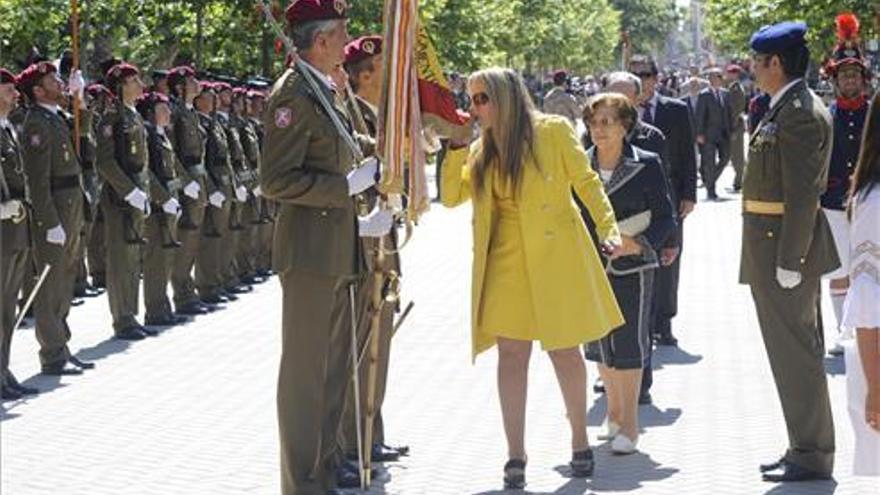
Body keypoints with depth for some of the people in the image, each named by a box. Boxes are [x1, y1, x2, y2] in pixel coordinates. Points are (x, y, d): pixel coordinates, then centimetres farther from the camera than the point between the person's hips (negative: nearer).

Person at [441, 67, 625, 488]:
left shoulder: (553, 131, -3)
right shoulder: (482, 150, 10)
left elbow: (585, 181, -1)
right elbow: (451, 196, 7)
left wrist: (608, 227, -11)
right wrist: (456, 145, -2)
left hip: (556, 257, -3)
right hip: (507, 261, 3)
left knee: (564, 350, 6)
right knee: (511, 353, -1)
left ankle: (580, 444, 23)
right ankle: (515, 458, 3)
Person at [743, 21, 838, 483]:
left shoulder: (800, 114, -19)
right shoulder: (788, 107, 12)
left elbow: (802, 195, -23)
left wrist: (788, 262, -22)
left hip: (786, 249, -10)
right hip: (777, 249, 10)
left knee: (795, 353, -3)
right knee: (798, 351, 17)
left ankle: (811, 455, 6)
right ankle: (806, 447, 27)